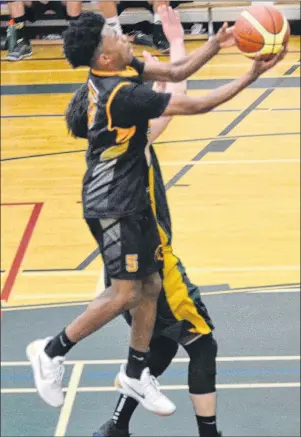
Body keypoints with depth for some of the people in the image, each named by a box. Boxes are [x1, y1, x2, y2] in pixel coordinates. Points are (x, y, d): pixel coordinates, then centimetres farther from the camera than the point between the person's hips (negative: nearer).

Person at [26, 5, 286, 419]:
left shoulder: (120, 72, 0)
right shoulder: (122, 93, -26)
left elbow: (176, 72, 6)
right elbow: (195, 105, -24)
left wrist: (216, 43, -11)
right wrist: (251, 76, -20)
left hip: (133, 199, 9)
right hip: (112, 204, -9)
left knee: (150, 285, 11)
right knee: (125, 293, -7)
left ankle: (135, 374, 23)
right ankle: (50, 352, 7)